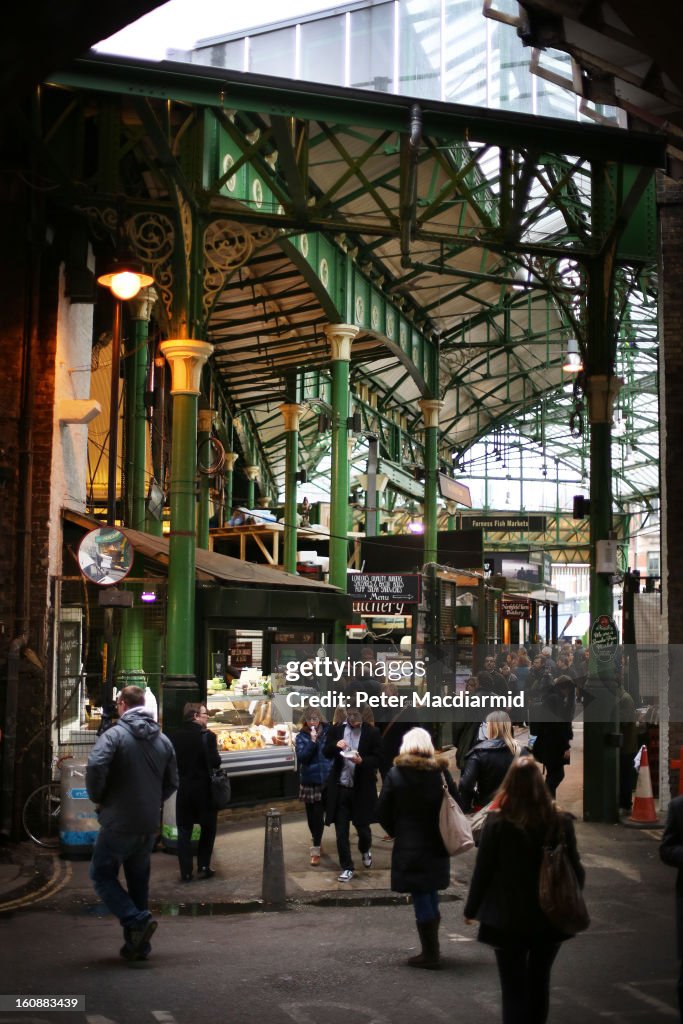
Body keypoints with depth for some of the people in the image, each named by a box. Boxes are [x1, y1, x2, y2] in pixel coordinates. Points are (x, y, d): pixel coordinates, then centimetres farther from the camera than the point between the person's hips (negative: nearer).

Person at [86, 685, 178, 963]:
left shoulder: (115, 735, -12)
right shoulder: (162, 739, 8)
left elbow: (96, 767, -26)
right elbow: (172, 782, 13)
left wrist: (97, 798, -9)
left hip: (118, 824, -6)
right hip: (150, 825, 6)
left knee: (102, 875, 7)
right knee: (138, 880, 16)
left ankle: (137, 920, -12)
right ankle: (138, 945, 16)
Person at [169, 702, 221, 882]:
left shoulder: (176, 737, 0)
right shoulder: (207, 735, -14)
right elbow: (215, 762, -18)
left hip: (183, 788, 3)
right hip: (204, 788, -3)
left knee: (184, 830, 8)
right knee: (208, 828, 14)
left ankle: (186, 872, 6)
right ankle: (203, 867, 12)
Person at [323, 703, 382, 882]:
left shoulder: (372, 732, -4)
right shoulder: (336, 729, 4)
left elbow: (377, 760, -5)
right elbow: (326, 753, 5)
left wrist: (362, 761, -25)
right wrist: (335, 745, -16)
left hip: (362, 789, -2)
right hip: (340, 787, 2)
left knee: (362, 827, 7)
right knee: (341, 831, 3)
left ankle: (365, 850, 40)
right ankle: (347, 868, 14)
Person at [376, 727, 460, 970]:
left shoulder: (396, 774, -9)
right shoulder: (442, 772, -3)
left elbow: (383, 813, -7)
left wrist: (396, 831, 10)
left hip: (409, 848, -4)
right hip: (437, 847, 4)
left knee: (421, 901, 3)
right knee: (431, 897, 18)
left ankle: (430, 954, 7)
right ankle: (432, 950, 26)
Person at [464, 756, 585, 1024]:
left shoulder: (498, 821, -15)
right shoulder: (560, 821, -8)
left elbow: (483, 870, -9)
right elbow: (575, 869, 0)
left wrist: (471, 909, 5)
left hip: (508, 920, -3)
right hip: (550, 918, 3)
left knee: (514, 987, 6)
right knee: (539, 981, 20)